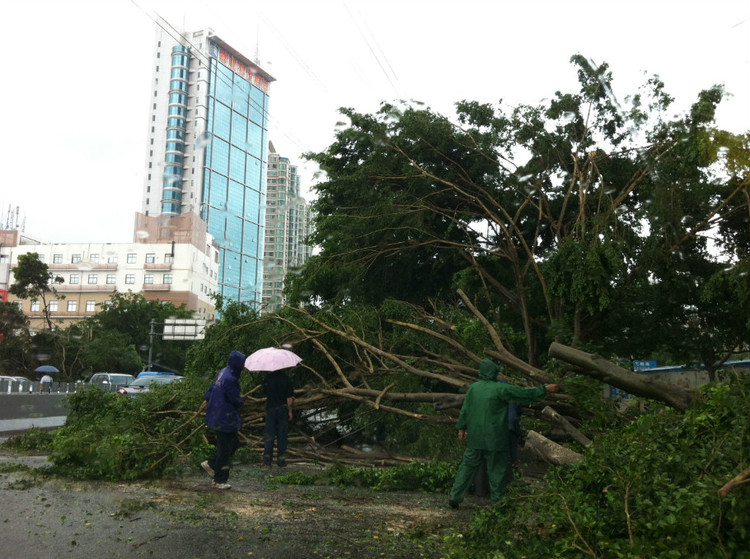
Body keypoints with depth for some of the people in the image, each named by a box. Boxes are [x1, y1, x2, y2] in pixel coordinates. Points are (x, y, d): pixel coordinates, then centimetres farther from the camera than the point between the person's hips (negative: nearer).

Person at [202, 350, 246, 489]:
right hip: (226, 419, -10)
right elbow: (237, 401, -18)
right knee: (225, 449, 1)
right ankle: (220, 481, 11)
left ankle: (210, 464, 25)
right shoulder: (230, 379, -23)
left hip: (217, 418, 10)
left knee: (234, 443, 19)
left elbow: (208, 394, 15)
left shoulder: (222, 372, 7)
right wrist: (242, 399, 3)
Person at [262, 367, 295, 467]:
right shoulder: (286, 379, -8)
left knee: (269, 435, 7)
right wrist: (290, 411, -1)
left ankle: (267, 459, 2)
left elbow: (264, 391, 10)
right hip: (283, 409, -2)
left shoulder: (268, 378, 0)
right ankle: (281, 460, 7)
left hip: (270, 409, 2)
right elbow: (289, 398, -8)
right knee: (282, 436, 5)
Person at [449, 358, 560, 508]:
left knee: (468, 465, 12)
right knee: (496, 469, 9)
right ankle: (496, 501, 17)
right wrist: (546, 389, -1)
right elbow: (524, 393, -10)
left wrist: (462, 428, 16)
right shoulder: (500, 389, -14)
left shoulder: (474, 387, 0)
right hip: (494, 438, -4)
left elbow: (465, 410, 5)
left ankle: (455, 497, 11)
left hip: (475, 437, 5)